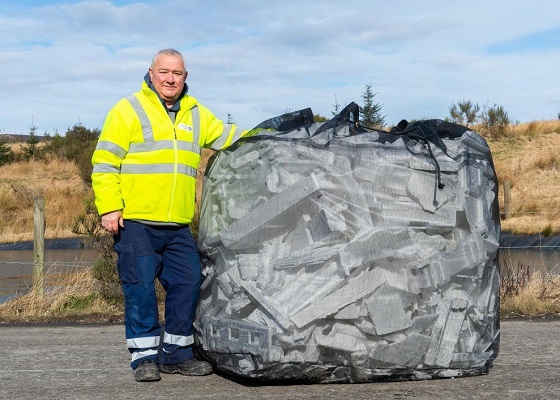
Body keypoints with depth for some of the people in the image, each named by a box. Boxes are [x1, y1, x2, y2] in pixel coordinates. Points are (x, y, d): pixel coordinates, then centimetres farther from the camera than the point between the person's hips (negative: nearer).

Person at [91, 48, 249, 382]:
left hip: (179, 225, 6)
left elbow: (229, 137, 23)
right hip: (135, 221, -5)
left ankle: (177, 354, 18)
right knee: (141, 288, -5)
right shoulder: (128, 110, -1)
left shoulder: (196, 114, 15)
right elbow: (104, 163, -4)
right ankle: (145, 356, 7)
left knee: (188, 283, 5)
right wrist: (109, 207, -12)